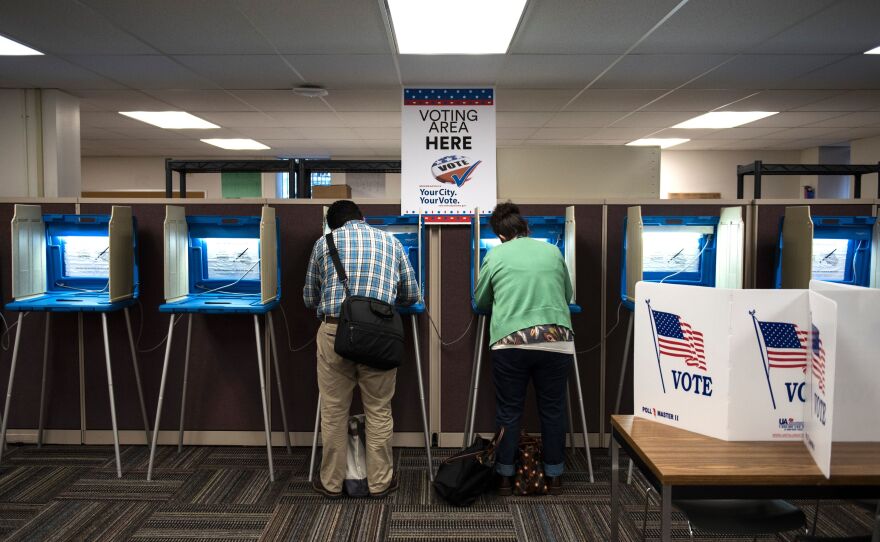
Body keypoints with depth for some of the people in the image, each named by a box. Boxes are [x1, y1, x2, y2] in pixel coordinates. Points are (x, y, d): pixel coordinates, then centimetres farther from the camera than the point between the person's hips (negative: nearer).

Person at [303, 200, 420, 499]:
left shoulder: (324, 242, 13)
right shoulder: (390, 241, 16)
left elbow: (310, 299, 18)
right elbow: (411, 295, 18)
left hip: (334, 330, 0)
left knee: (333, 410, 12)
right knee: (378, 410, 12)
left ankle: (331, 482, 24)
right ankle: (380, 481, 22)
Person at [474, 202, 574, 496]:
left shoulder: (495, 255, 7)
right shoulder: (553, 252, 12)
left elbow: (481, 301, 17)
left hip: (510, 341, -1)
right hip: (557, 339, 2)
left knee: (509, 411, 12)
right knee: (552, 410, 14)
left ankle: (505, 477, 20)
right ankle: (554, 477, 24)